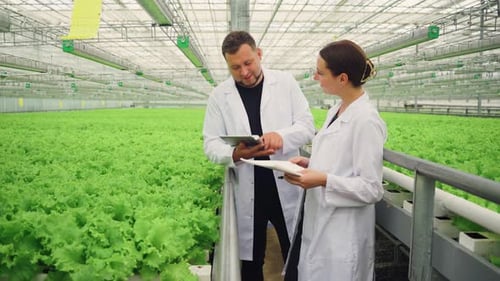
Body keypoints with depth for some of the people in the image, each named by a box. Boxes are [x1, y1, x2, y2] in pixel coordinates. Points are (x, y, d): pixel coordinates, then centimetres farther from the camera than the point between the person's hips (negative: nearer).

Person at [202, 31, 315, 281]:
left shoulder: (286, 82, 0)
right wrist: (235, 154, -25)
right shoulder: (219, 96, 1)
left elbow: (307, 126, -2)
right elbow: (211, 145, -2)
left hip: (286, 187, 0)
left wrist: (282, 136, -25)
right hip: (246, 193, 1)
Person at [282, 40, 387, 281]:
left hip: (342, 234, -8)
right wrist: (309, 163, 2)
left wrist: (324, 180, -25)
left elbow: (371, 189, -17)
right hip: (318, 223, 8)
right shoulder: (335, 111, 7)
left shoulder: (366, 120, -18)